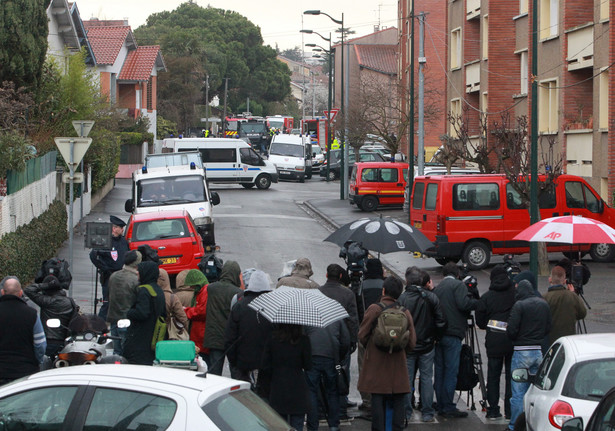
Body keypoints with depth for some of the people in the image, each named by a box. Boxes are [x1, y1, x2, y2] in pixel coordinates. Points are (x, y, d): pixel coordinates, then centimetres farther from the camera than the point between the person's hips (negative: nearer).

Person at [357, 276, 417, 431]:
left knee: (378, 400, 2)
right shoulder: (405, 312, 1)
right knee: (398, 401, 8)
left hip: (376, 364, -2)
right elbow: (412, 342, 5)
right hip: (398, 366, 2)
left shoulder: (374, 309, -9)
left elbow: (362, 336, -5)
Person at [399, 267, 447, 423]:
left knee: (407, 379, 7)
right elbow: (441, 321, -3)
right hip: (427, 346, 2)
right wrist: (435, 337, 12)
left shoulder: (402, 298, -13)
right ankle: (427, 413, 10)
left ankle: (406, 412, 11)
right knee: (426, 378, 9)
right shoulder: (431, 297, -6)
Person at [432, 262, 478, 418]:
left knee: (439, 370, 10)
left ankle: (441, 406, 13)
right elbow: (463, 304, -17)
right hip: (452, 334, -7)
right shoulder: (458, 285, -4)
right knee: (451, 371, -5)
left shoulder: (438, 288, 15)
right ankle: (448, 407, -6)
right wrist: (476, 302, -2)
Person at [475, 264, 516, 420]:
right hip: (514, 341, 0)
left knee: (493, 375, 9)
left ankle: (493, 410, 9)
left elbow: (480, 322, 3)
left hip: (494, 341, 0)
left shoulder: (487, 297, -2)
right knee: (512, 375, 7)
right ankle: (510, 411, 8)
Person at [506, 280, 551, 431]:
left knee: (518, 393, -1)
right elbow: (548, 328, 12)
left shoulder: (519, 305, -12)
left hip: (522, 352, -6)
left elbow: (511, 331, -15)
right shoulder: (544, 304, 6)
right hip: (538, 351, 6)